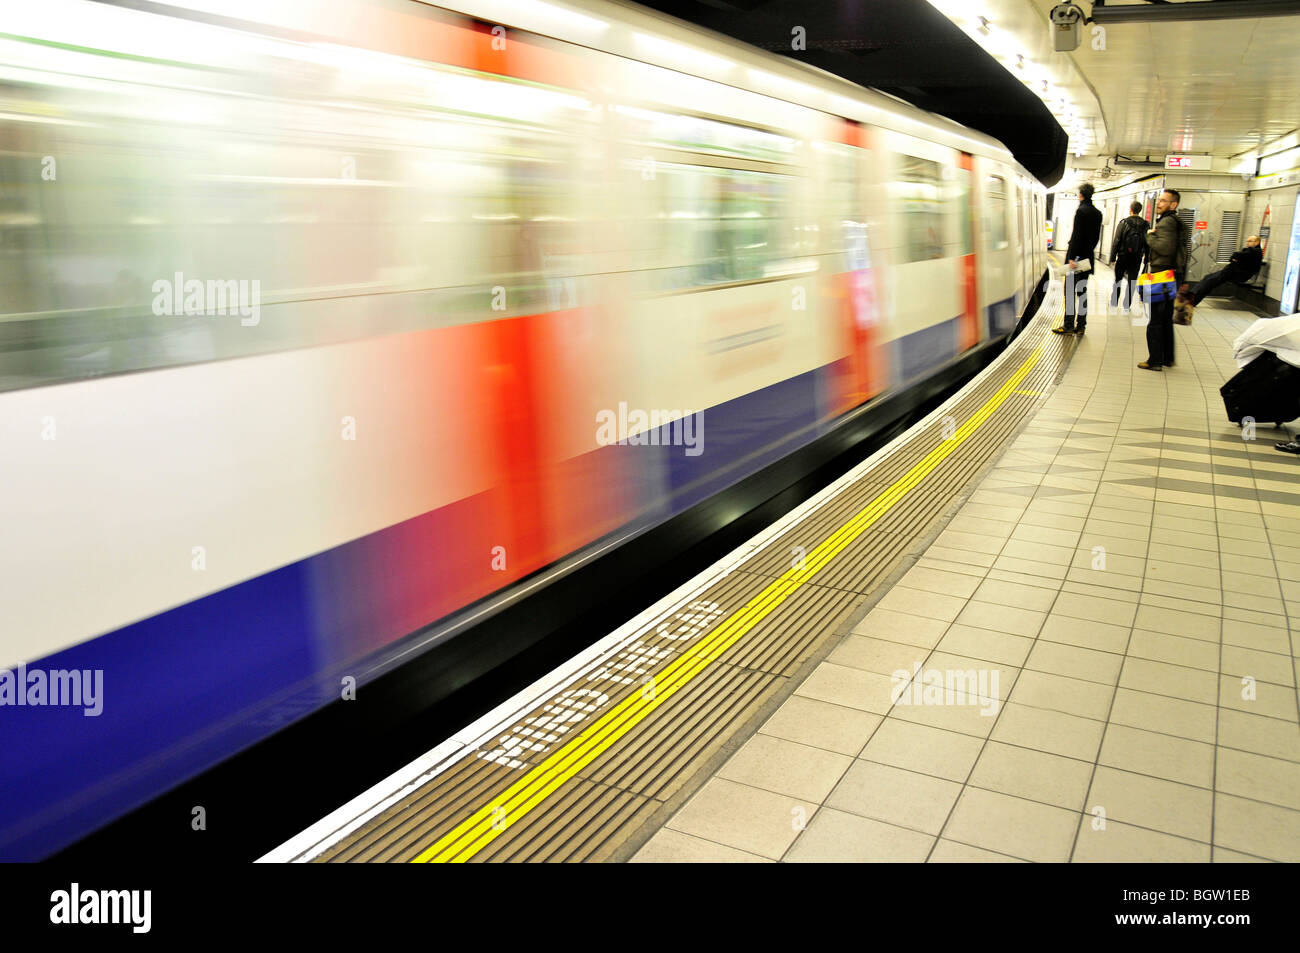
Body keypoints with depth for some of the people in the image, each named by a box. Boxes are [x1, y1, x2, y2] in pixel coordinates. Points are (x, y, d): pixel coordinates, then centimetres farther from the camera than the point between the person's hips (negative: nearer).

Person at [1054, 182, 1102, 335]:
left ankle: (1069, 325, -4)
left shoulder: (1081, 210, -13)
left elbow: (1076, 235, -18)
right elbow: (1097, 236, 13)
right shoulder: (1097, 213, 10)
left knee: (1070, 292, -3)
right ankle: (1081, 325, 12)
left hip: (1076, 257, -7)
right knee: (1082, 291, 11)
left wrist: (1071, 257, -19)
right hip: (1088, 258, 7)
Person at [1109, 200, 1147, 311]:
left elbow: (1116, 242, -9)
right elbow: (1147, 243, -1)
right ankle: (1127, 305, 9)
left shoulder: (1124, 223, -8)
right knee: (1132, 282, 8)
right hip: (1137, 259, 1)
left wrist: (1112, 258, -4)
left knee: (1118, 280, 12)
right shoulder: (1145, 225, -2)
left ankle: (1114, 304, 14)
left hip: (1123, 257, -1)